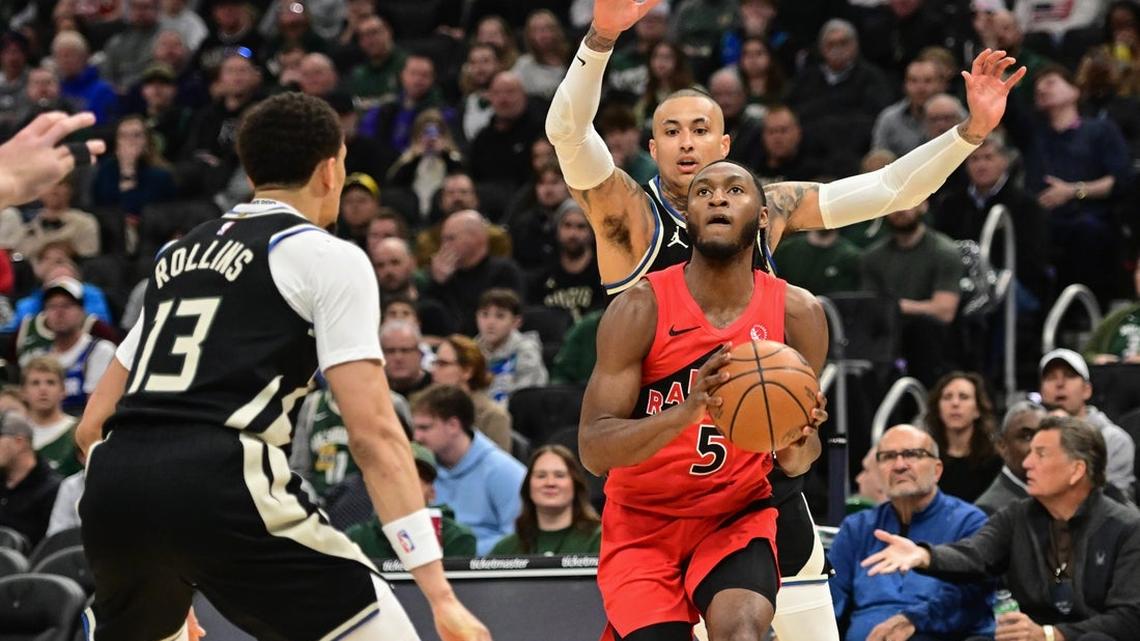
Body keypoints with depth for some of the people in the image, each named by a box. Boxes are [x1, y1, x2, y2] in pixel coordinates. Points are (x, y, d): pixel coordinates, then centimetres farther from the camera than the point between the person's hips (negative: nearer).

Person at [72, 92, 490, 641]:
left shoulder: (178, 254, 28)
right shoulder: (327, 257, 8)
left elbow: (93, 424, 27)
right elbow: (373, 431, -3)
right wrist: (440, 594, -5)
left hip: (114, 480, 7)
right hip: (220, 483, -7)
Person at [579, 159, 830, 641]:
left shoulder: (797, 314, -7)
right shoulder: (641, 308, -14)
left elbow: (796, 462, 4)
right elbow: (593, 449, -20)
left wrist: (797, 447, -21)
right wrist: (686, 412, -36)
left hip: (738, 516, 1)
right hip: (643, 523, -1)